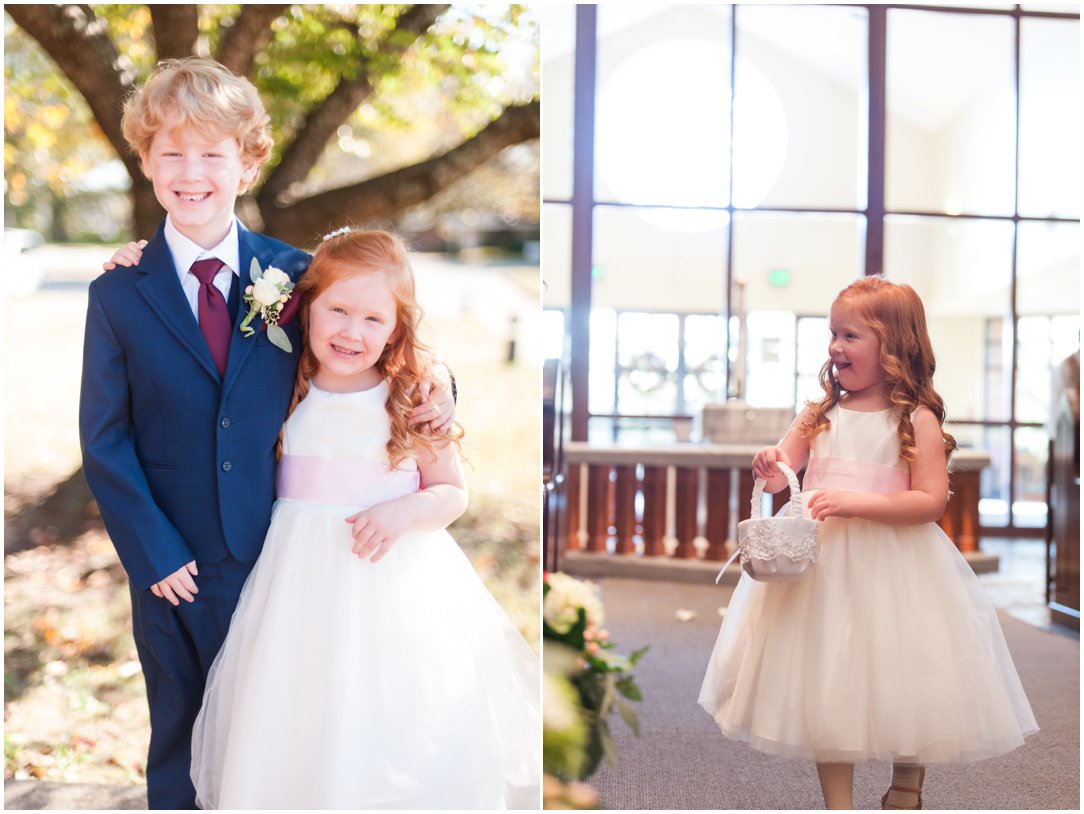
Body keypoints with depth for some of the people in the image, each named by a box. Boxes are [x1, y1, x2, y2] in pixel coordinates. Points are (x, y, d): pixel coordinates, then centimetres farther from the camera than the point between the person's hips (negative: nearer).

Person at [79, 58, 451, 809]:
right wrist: (152, 553, -10)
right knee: (179, 728, 18)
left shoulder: (294, 275, -4)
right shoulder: (119, 294, -6)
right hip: (172, 566, 0)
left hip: (274, 552, 1)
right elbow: (104, 439, -4)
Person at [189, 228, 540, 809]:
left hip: (395, 580, -2)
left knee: (398, 727, -1)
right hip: (302, 583, 3)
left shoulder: (413, 403, -4)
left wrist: (405, 511, -18)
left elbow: (453, 494, 3)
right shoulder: (286, 395, 3)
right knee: (299, 721, 6)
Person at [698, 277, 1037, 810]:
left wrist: (855, 502, -22)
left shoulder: (917, 421, -6)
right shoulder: (821, 414, 6)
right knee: (827, 681, 6)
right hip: (820, 565, 4)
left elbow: (931, 501, -12)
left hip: (892, 568, -3)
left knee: (902, 683, 6)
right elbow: (780, 471, 9)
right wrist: (770, 469, -16)